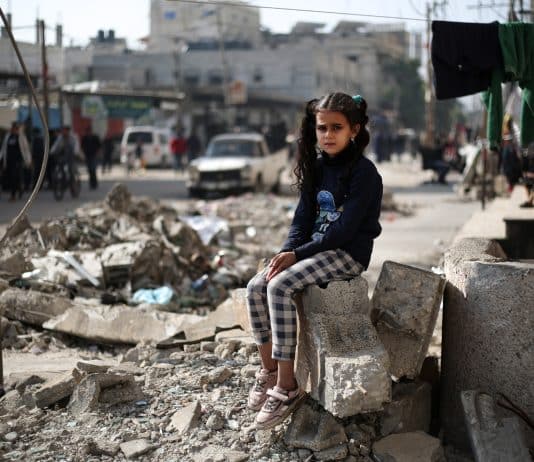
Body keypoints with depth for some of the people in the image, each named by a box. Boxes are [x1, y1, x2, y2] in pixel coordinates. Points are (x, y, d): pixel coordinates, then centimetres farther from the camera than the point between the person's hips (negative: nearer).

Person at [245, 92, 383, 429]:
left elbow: (345, 228, -20)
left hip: (349, 254, -8)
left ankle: (287, 387, -23)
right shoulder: (317, 167, 10)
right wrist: (285, 253, -8)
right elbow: (303, 218, 10)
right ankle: (268, 370, 3)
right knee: (256, 287, -10)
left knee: (280, 286, -27)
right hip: (316, 248, 8)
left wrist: (297, 254, -21)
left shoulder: (363, 172, -15)